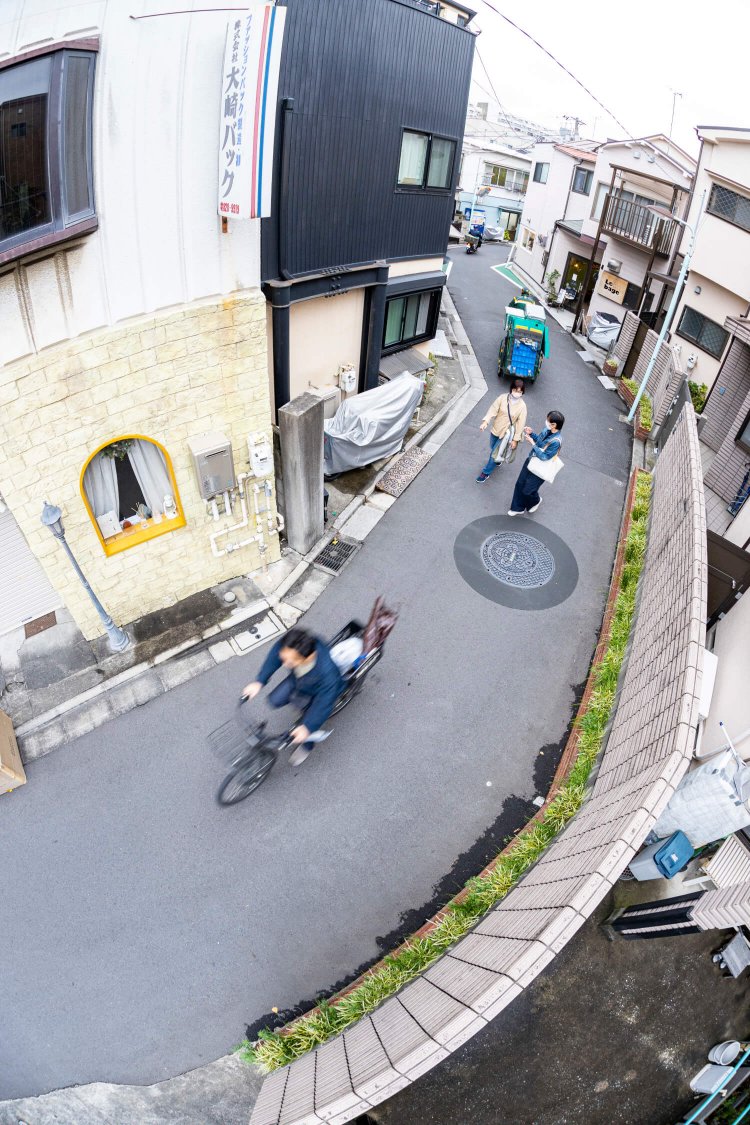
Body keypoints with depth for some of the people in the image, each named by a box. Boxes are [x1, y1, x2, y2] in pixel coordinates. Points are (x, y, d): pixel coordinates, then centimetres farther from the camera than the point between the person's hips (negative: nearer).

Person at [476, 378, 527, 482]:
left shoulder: (522, 406, -19)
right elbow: (493, 410, -12)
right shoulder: (502, 398, -15)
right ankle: (497, 460, 57)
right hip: (495, 430, 3)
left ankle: (485, 473, 20)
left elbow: (520, 423, -13)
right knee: (493, 450, 25)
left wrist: (516, 439, -11)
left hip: (506, 434, -3)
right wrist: (485, 421, -28)